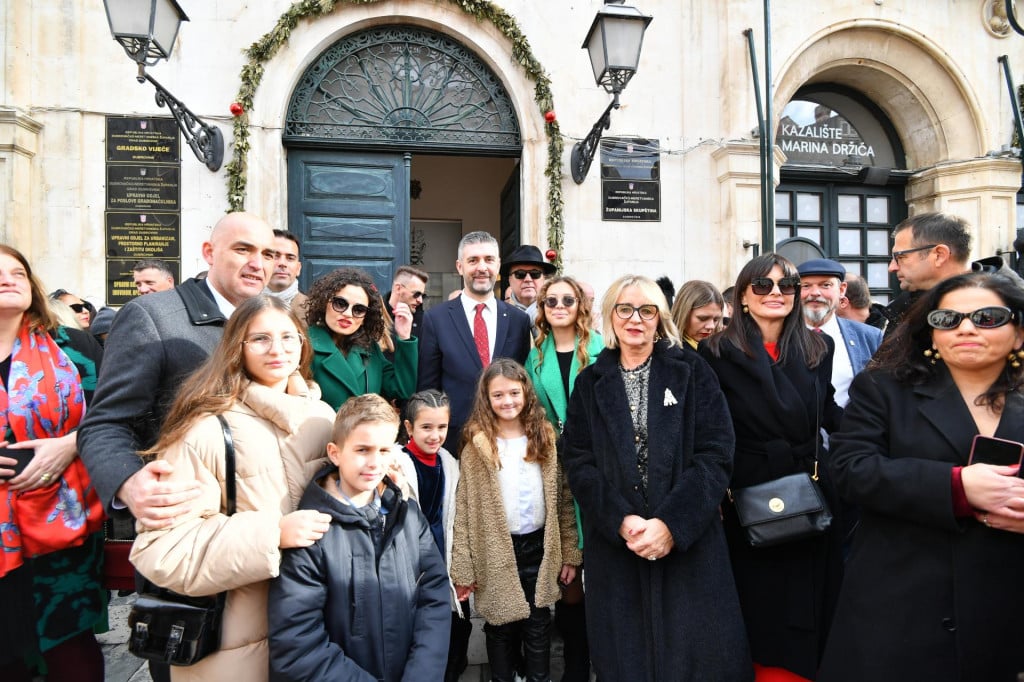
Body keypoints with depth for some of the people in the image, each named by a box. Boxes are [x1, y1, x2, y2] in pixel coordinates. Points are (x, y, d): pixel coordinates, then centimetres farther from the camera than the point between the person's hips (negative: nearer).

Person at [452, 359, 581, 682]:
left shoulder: (545, 438, 0)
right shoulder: (476, 447, -7)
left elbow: (564, 501, 1)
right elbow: (463, 511, -8)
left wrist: (570, 554, 0)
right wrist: (463, 568, -11)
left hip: (539, 548, 2)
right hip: (496, 552, -2)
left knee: (538, 628, 14)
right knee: (501, 628, 13)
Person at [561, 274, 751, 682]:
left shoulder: (691, 372, 2)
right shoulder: (590, 383, 7)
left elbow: (717, 453, -6)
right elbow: (578, 461, 0)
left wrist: (671, 523, -16)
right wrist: (621, 520, -14)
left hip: (689, 541, -1)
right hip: (615, 543, 1)